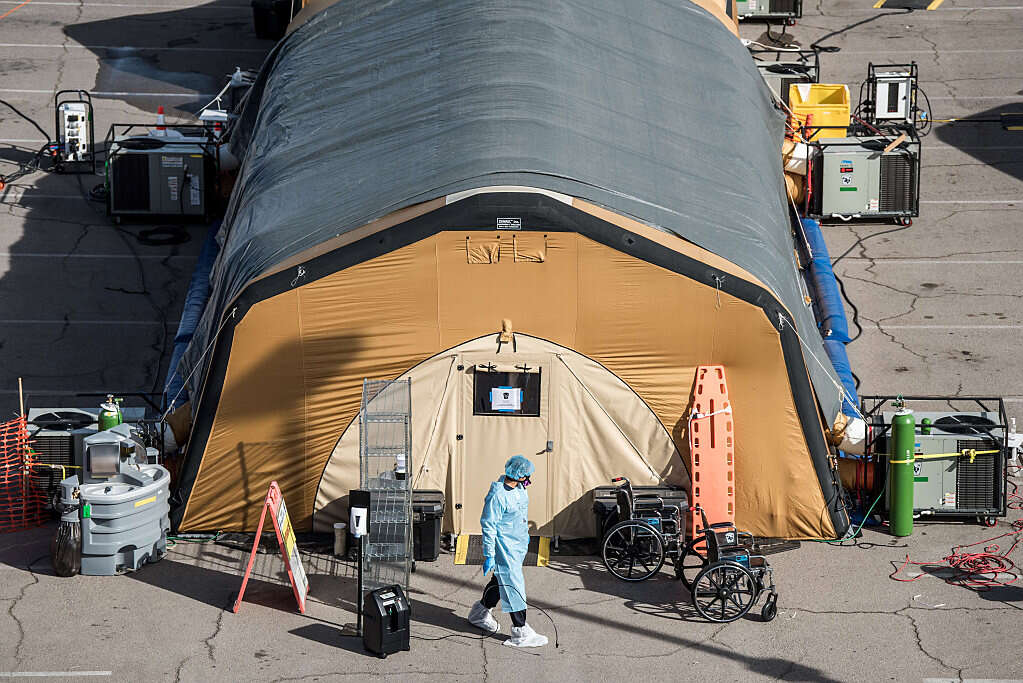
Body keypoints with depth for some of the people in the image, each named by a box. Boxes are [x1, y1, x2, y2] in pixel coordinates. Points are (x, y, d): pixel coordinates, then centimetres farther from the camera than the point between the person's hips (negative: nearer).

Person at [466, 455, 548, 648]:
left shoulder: (518, 487, 2)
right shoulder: (497, 496, -25)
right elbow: (488, 526, -21)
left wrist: (525, 534, 30)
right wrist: (489, 555, -20)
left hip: (519, 545, 9)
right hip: (504, 547, -9)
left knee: (501, 580, 22)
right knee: (513, 586, -5)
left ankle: (480, 612, 41)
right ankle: (520, 633, 0)